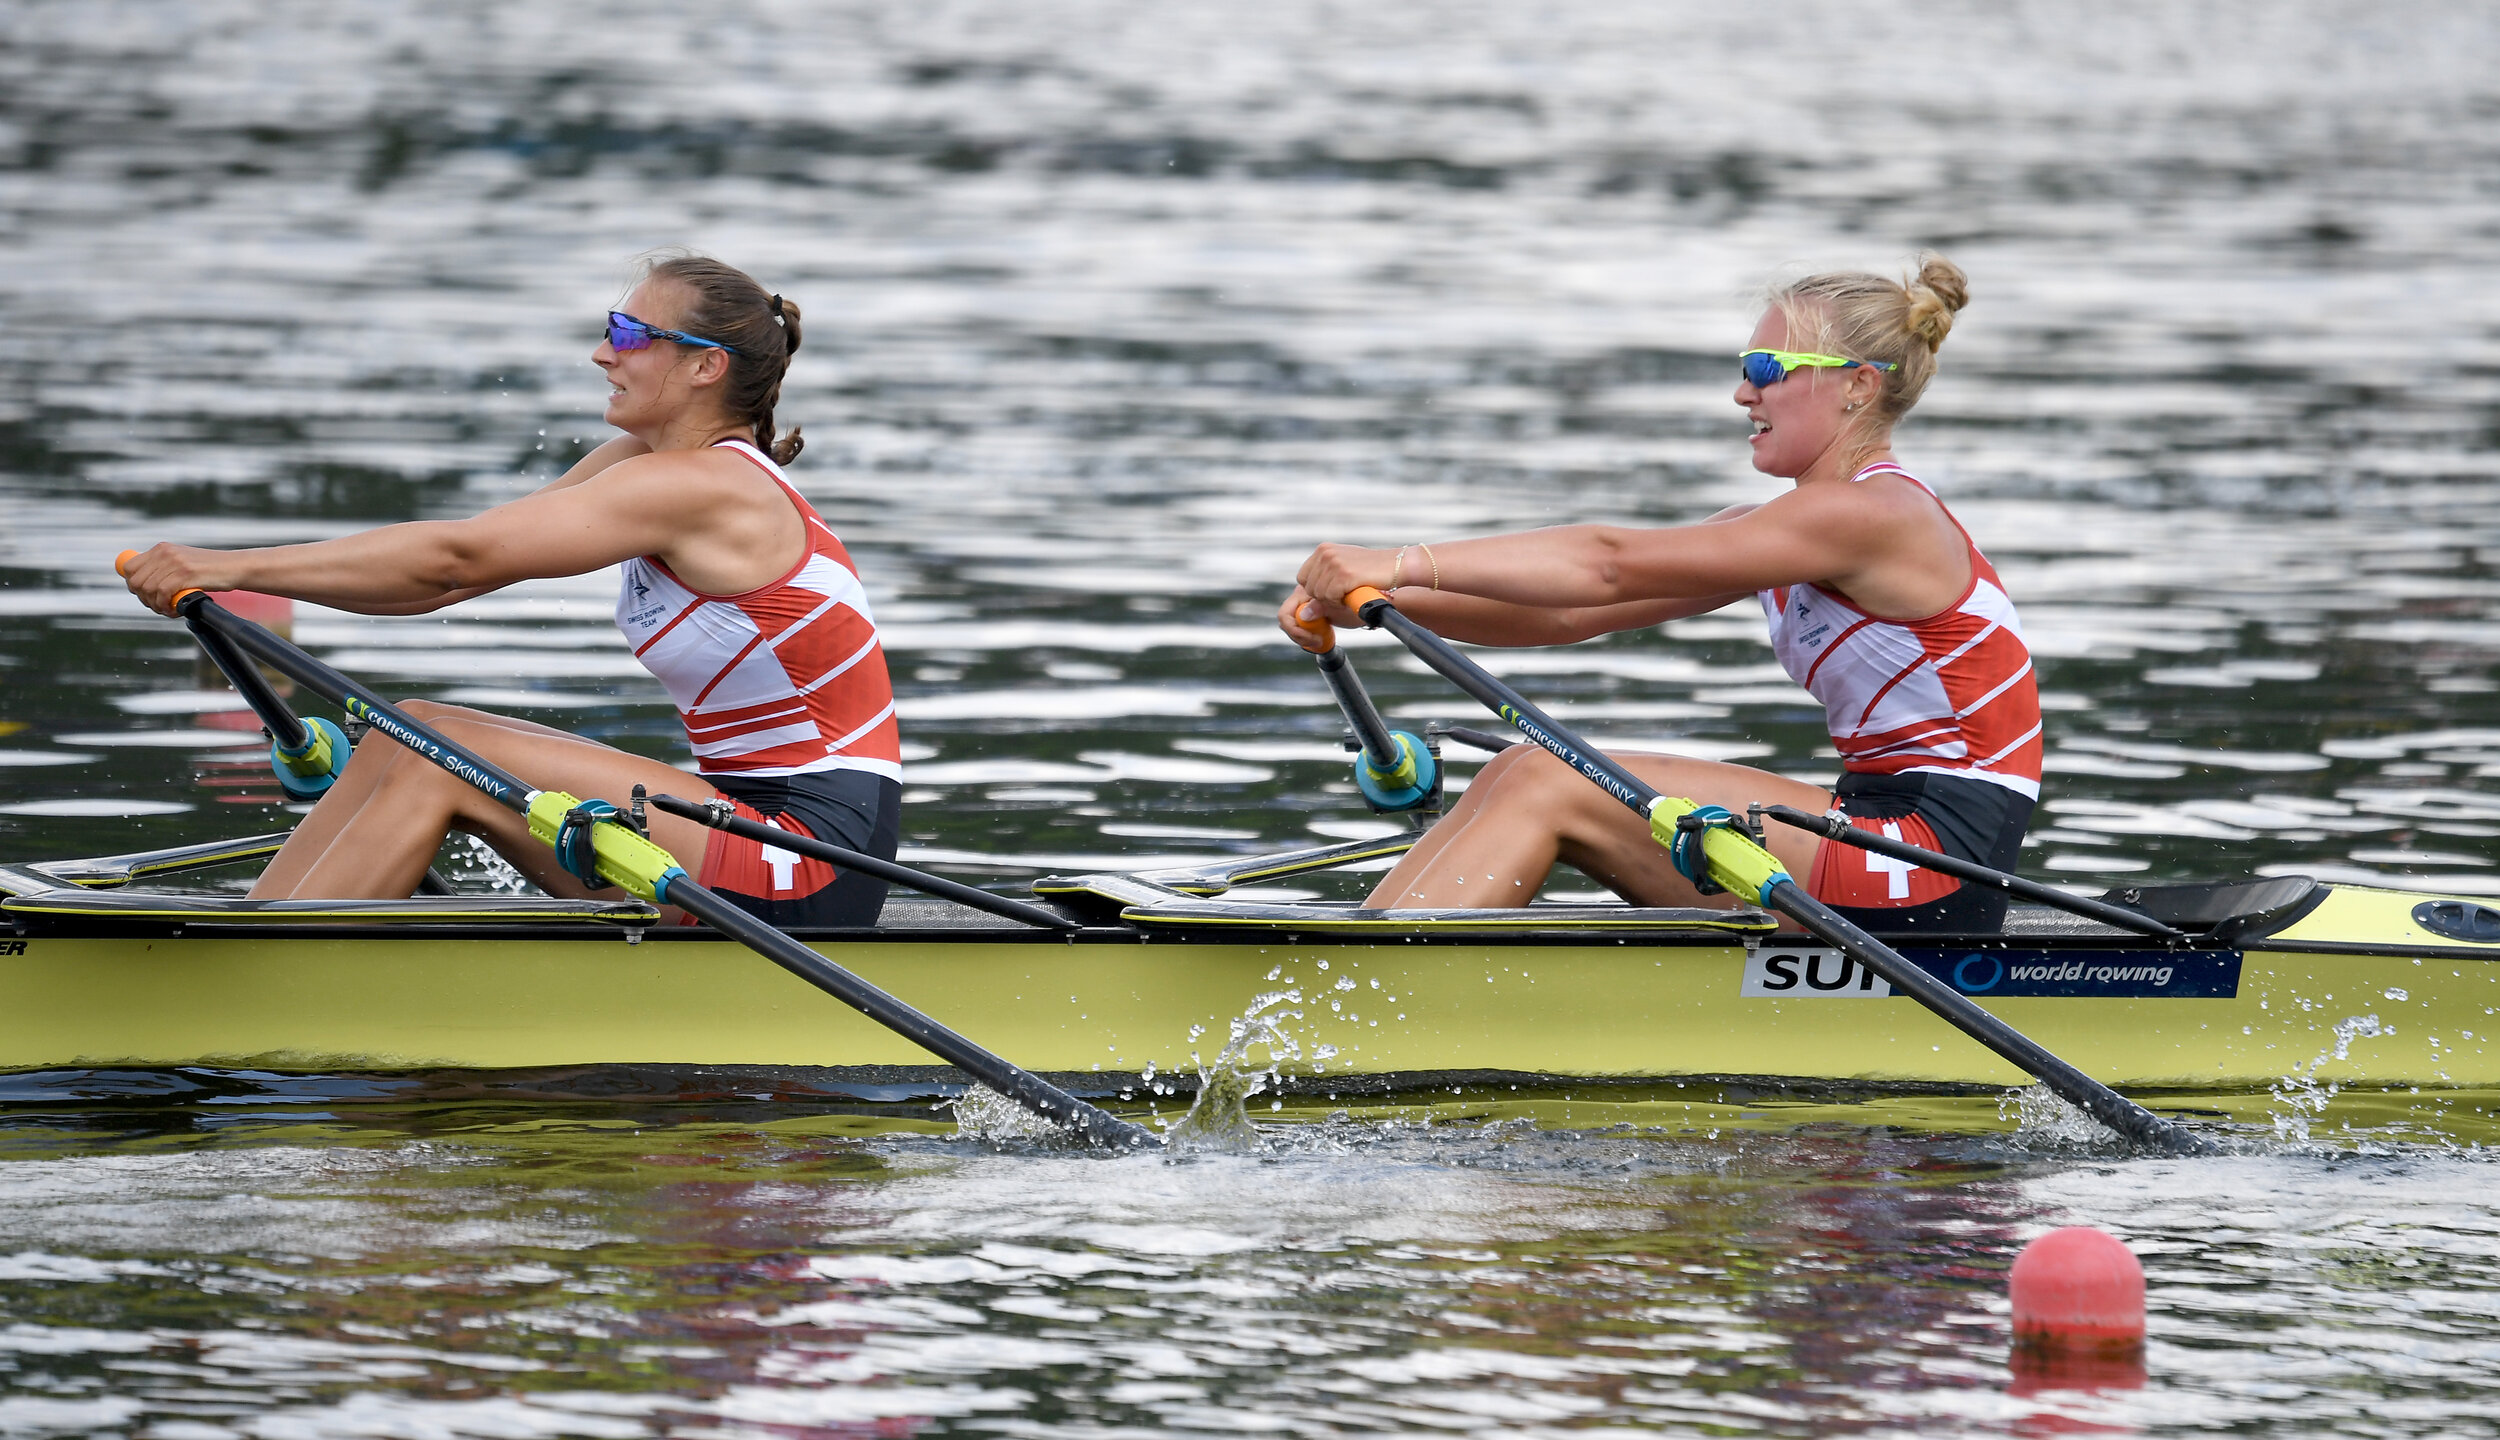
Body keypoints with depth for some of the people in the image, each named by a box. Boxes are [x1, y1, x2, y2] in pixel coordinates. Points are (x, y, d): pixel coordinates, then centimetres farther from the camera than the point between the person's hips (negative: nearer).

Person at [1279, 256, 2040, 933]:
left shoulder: (1865, 514, -13)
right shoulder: (1775, 531, 17)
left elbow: (1611, 566, -20)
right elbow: (1572, 611, 9)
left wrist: (1406, 563, -23)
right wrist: (1385, 597, -3)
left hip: (1937, 864, -9)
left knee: (1546, 785, -13)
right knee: (1522, 778, 1)